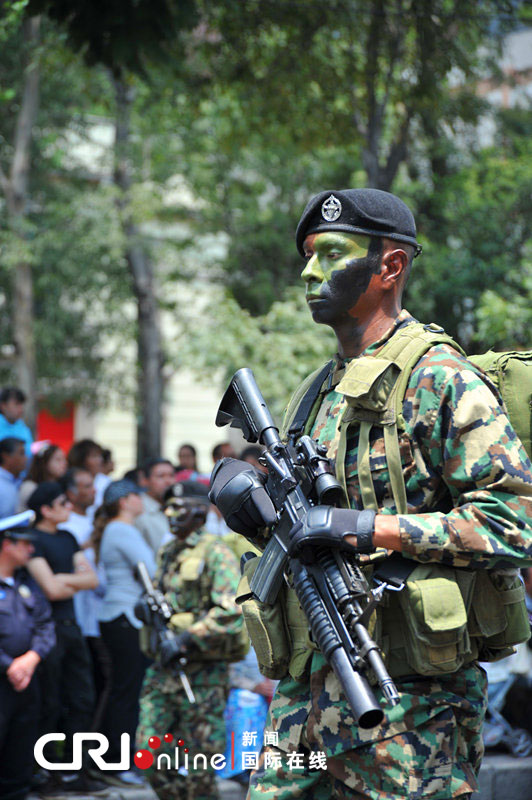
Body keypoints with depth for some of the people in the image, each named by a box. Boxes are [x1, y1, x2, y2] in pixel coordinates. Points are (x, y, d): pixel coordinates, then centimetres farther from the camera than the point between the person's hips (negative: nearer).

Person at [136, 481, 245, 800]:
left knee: (198, 765, 0)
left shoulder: (215, 554, -11)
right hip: (164, 667, 8)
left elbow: (233, 610, -21)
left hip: (202, 673, -8)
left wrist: (191, 638, -22)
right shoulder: (167, 553, 15)